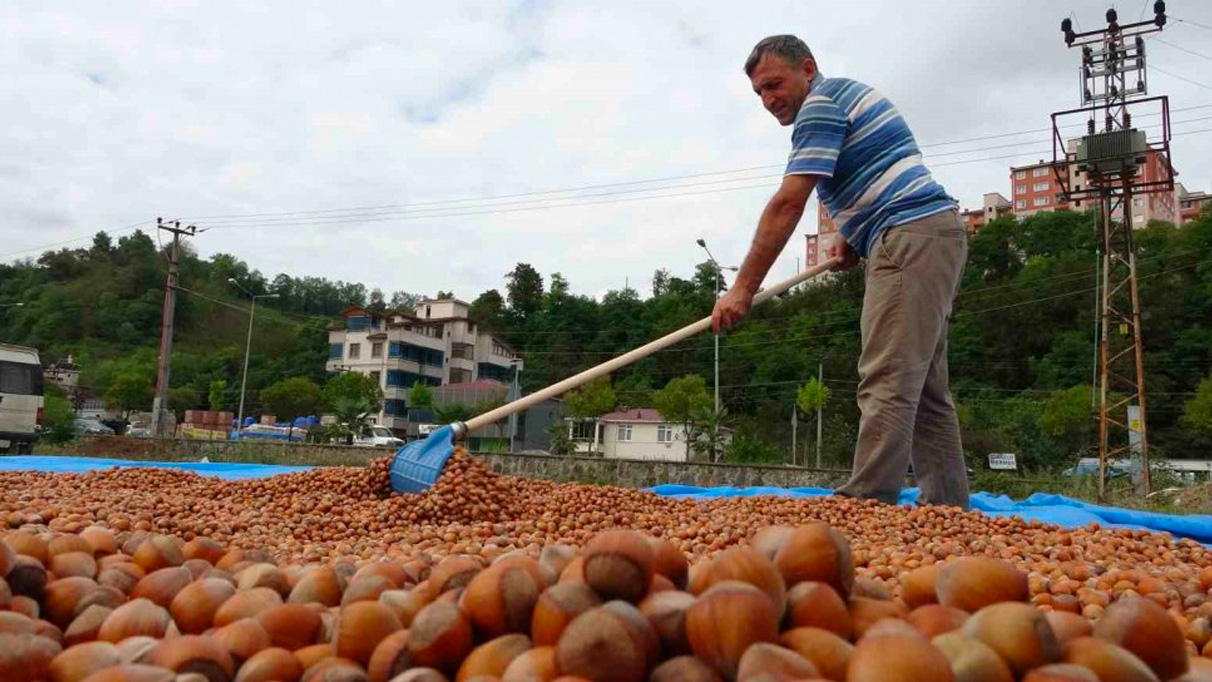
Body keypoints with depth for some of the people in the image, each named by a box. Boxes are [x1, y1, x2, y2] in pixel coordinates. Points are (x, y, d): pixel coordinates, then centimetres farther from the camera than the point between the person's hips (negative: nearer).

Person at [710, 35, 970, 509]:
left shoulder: (822, 102, -6)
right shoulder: (847, 95, 25)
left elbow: (788, 204, -15)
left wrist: (743, 288, -16)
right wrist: (853, 239, 15)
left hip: (910, 239, -10)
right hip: (936, 237, 10)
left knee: (887, 385, -16)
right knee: (924, 390, 8)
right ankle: (948, 507, 11)